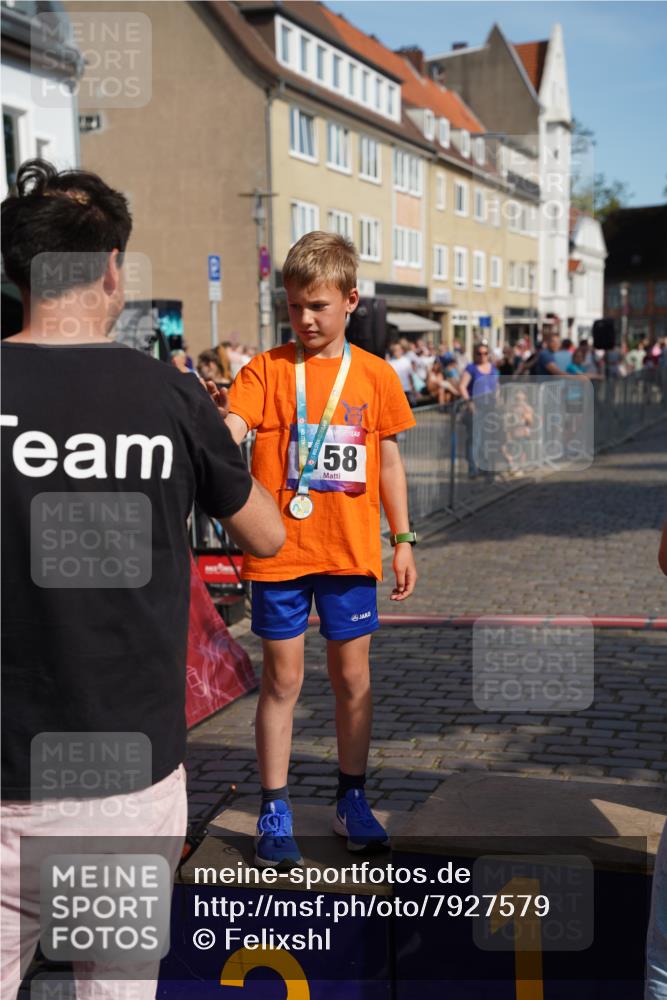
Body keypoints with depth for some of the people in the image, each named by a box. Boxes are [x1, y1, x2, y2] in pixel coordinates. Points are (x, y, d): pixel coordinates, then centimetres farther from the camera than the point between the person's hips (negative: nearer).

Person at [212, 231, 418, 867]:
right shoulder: (267, 369, -2)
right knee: (282, 679, 6)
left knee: (352, 677, 11)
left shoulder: (376, 376, 4)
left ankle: (351, 800, 28)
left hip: (351, 552, 2)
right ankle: (274, 811, 19)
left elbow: (389, 462, 10)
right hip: (280, 552, -2)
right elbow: (229, 431, -16)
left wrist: (402, 540, 8)